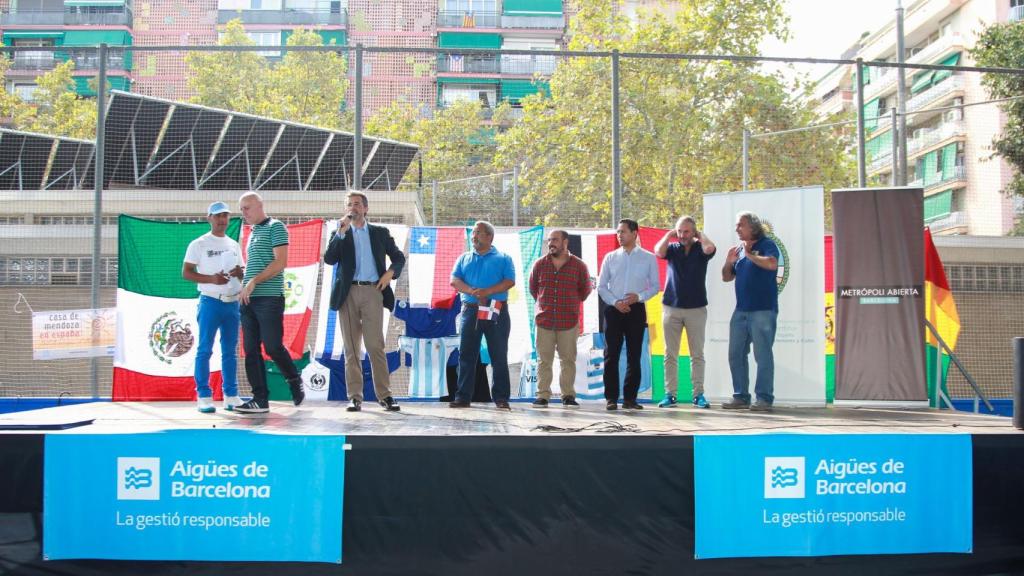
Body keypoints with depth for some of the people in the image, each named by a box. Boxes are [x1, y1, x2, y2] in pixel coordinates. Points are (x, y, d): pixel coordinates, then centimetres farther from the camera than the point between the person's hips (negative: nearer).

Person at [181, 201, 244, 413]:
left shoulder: (234, 245, 15)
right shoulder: (199, 244, -1)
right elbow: (186, 272, -4)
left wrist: (240, 273, -4)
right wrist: (212, 279, -18)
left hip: (232, 302, 5)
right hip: (210, 301, -5)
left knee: (230, 350, 8)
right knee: (205, 350, -3)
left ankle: (231, 395, 13)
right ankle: (203, 396, 0)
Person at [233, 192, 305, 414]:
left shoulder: (275, 227, -2)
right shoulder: (252, 233, 21)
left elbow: (280, 262, -12)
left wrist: (253, 282, -16)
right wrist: (244, 286, 9)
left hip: (269, 298, -8)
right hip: (249, 300, 8)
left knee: (273, 347, -8)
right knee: (251, 351, 3)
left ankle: (294, 381, 16)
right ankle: (260, 399, 6)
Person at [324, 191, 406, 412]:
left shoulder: (380, 232, 14)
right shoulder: (340, 234, 14)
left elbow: (399, 257, 18)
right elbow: (329, 259, -1)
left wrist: (391, 272, -1)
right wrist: (341, 233, -7)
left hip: (372, 292, -1)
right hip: (348, 294, 1)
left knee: (375, 346, -7)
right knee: (351, 348, 2)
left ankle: (384, 395, -4)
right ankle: (355, 397, 4)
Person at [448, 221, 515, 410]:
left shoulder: (503, 259, 8)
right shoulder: (464, 258, 16)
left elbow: (510, 281, -6)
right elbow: (454, 281, 3)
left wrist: (487, 292, -19)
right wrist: (473, 291, -15)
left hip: (496, 312, -2)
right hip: (470, 310, 2)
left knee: (499, 356, -1)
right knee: (466, 354, 2)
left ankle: (501, 398, 4)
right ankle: (463, 397, 7)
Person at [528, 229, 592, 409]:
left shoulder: (579, 266, 0)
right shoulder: (539, 264, 4)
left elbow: (585, 290, 12)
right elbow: (533, 288, 16)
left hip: (569, 322, -1)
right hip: (544, 321, 1)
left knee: (568, 360, 4)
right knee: (544, 360, 3)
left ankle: (568, 395, 11)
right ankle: (543, 395, 7)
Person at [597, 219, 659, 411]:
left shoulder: (649, 258, 4)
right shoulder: (610, 257, 7)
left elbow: (655, 286, 4)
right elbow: (601, 286, 6)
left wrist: (638, 296, -13)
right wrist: (615, 302, -9)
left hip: (636, 310, 0)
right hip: (613, 310, 0)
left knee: (634, 356, 4)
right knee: (611, 355, -1)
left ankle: (630, 398, 11)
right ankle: (611, 398, 4)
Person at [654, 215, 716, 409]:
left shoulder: (700, 249, 3)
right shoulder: (672, 248, 6)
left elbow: (710, 248, -20)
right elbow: (658, 251, -14)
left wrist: (700, 234, -2)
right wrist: (669, 234, -1)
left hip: (696, 308, -1)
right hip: (671, 307, 1)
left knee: (697, 354, 3)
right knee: (670, 354, 2)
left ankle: (698, 394, 6)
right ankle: (670, 394, 6)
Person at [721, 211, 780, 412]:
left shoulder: (766, 244, -3)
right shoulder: (739, 249, 16)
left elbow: (772, 264, -24)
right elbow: (726, 277, 20)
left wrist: (750, 255, -13)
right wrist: (729, 262, 1)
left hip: (763, 310, -7)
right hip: (741, 310, 7)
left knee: (763, 354, -5)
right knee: (736, 354, 8)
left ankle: (764, 398, -1)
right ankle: (740, 396, 15)